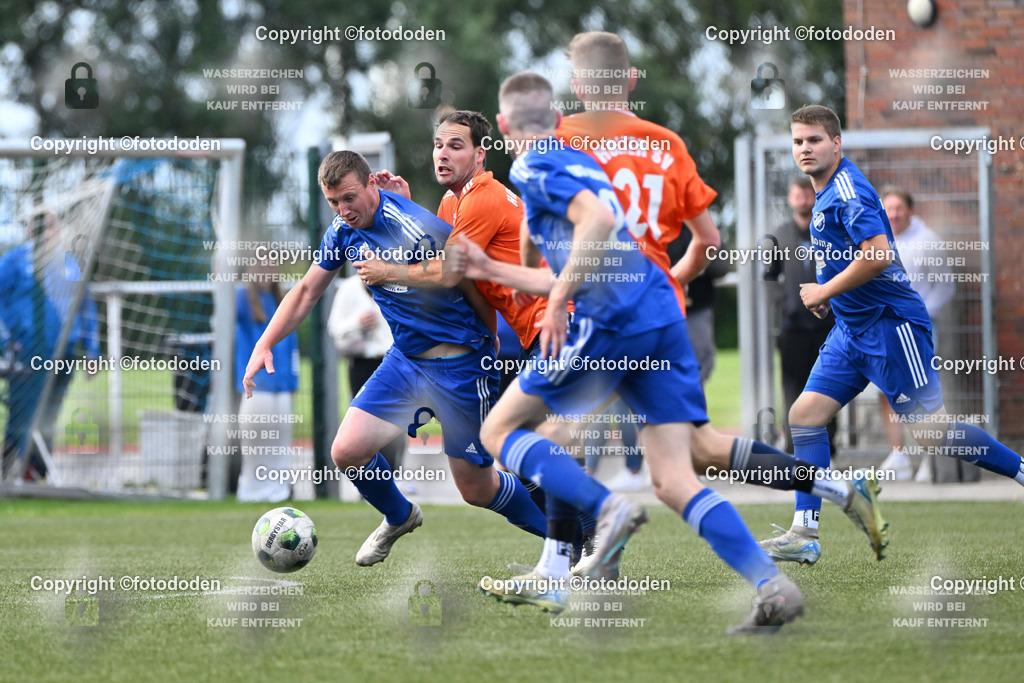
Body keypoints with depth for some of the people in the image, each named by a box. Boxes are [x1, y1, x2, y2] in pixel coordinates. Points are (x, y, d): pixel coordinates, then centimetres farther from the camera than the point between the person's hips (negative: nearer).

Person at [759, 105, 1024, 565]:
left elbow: (878, 254, -27)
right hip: (852, 330, 10)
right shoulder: (826, 193, 16)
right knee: (805, 414, 2)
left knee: (930, 430, -11)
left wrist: (824, 292, -16)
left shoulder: (848, 188, -15)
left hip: (889, 324, -10)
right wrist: (828, 294, 15)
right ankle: (804, 535, 2)